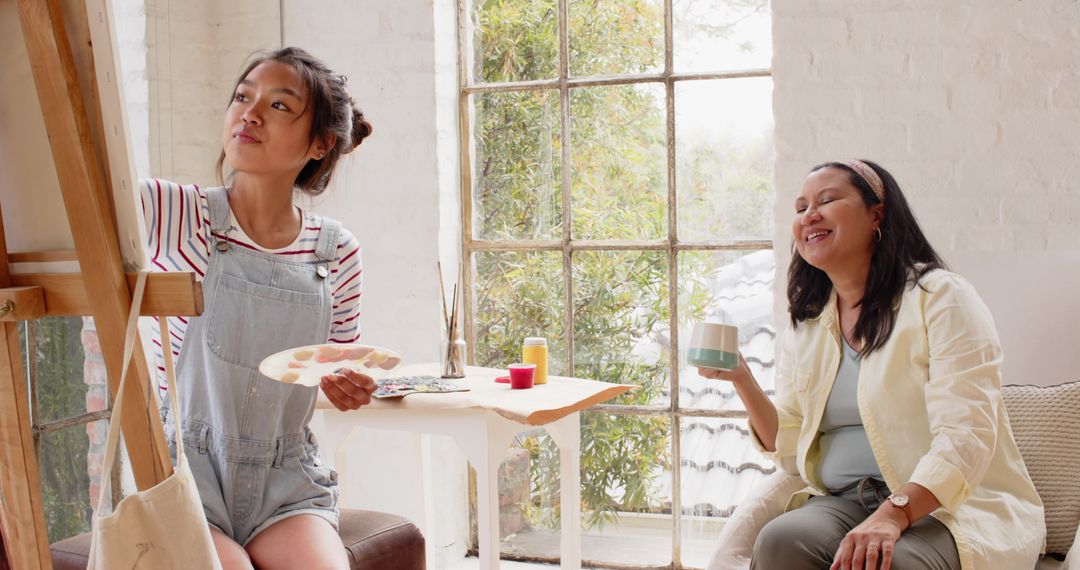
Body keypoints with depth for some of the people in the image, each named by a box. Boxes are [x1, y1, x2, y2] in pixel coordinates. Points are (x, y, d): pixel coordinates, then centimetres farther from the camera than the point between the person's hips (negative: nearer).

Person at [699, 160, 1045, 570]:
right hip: (842, 502, 5)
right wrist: (742, 381, -2)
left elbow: (965, 438, -15)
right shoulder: (805, 328, 14)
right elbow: (790, 452, 12)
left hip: (947, 504, -4)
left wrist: (894, 513, -30)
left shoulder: (939, 297, -4)